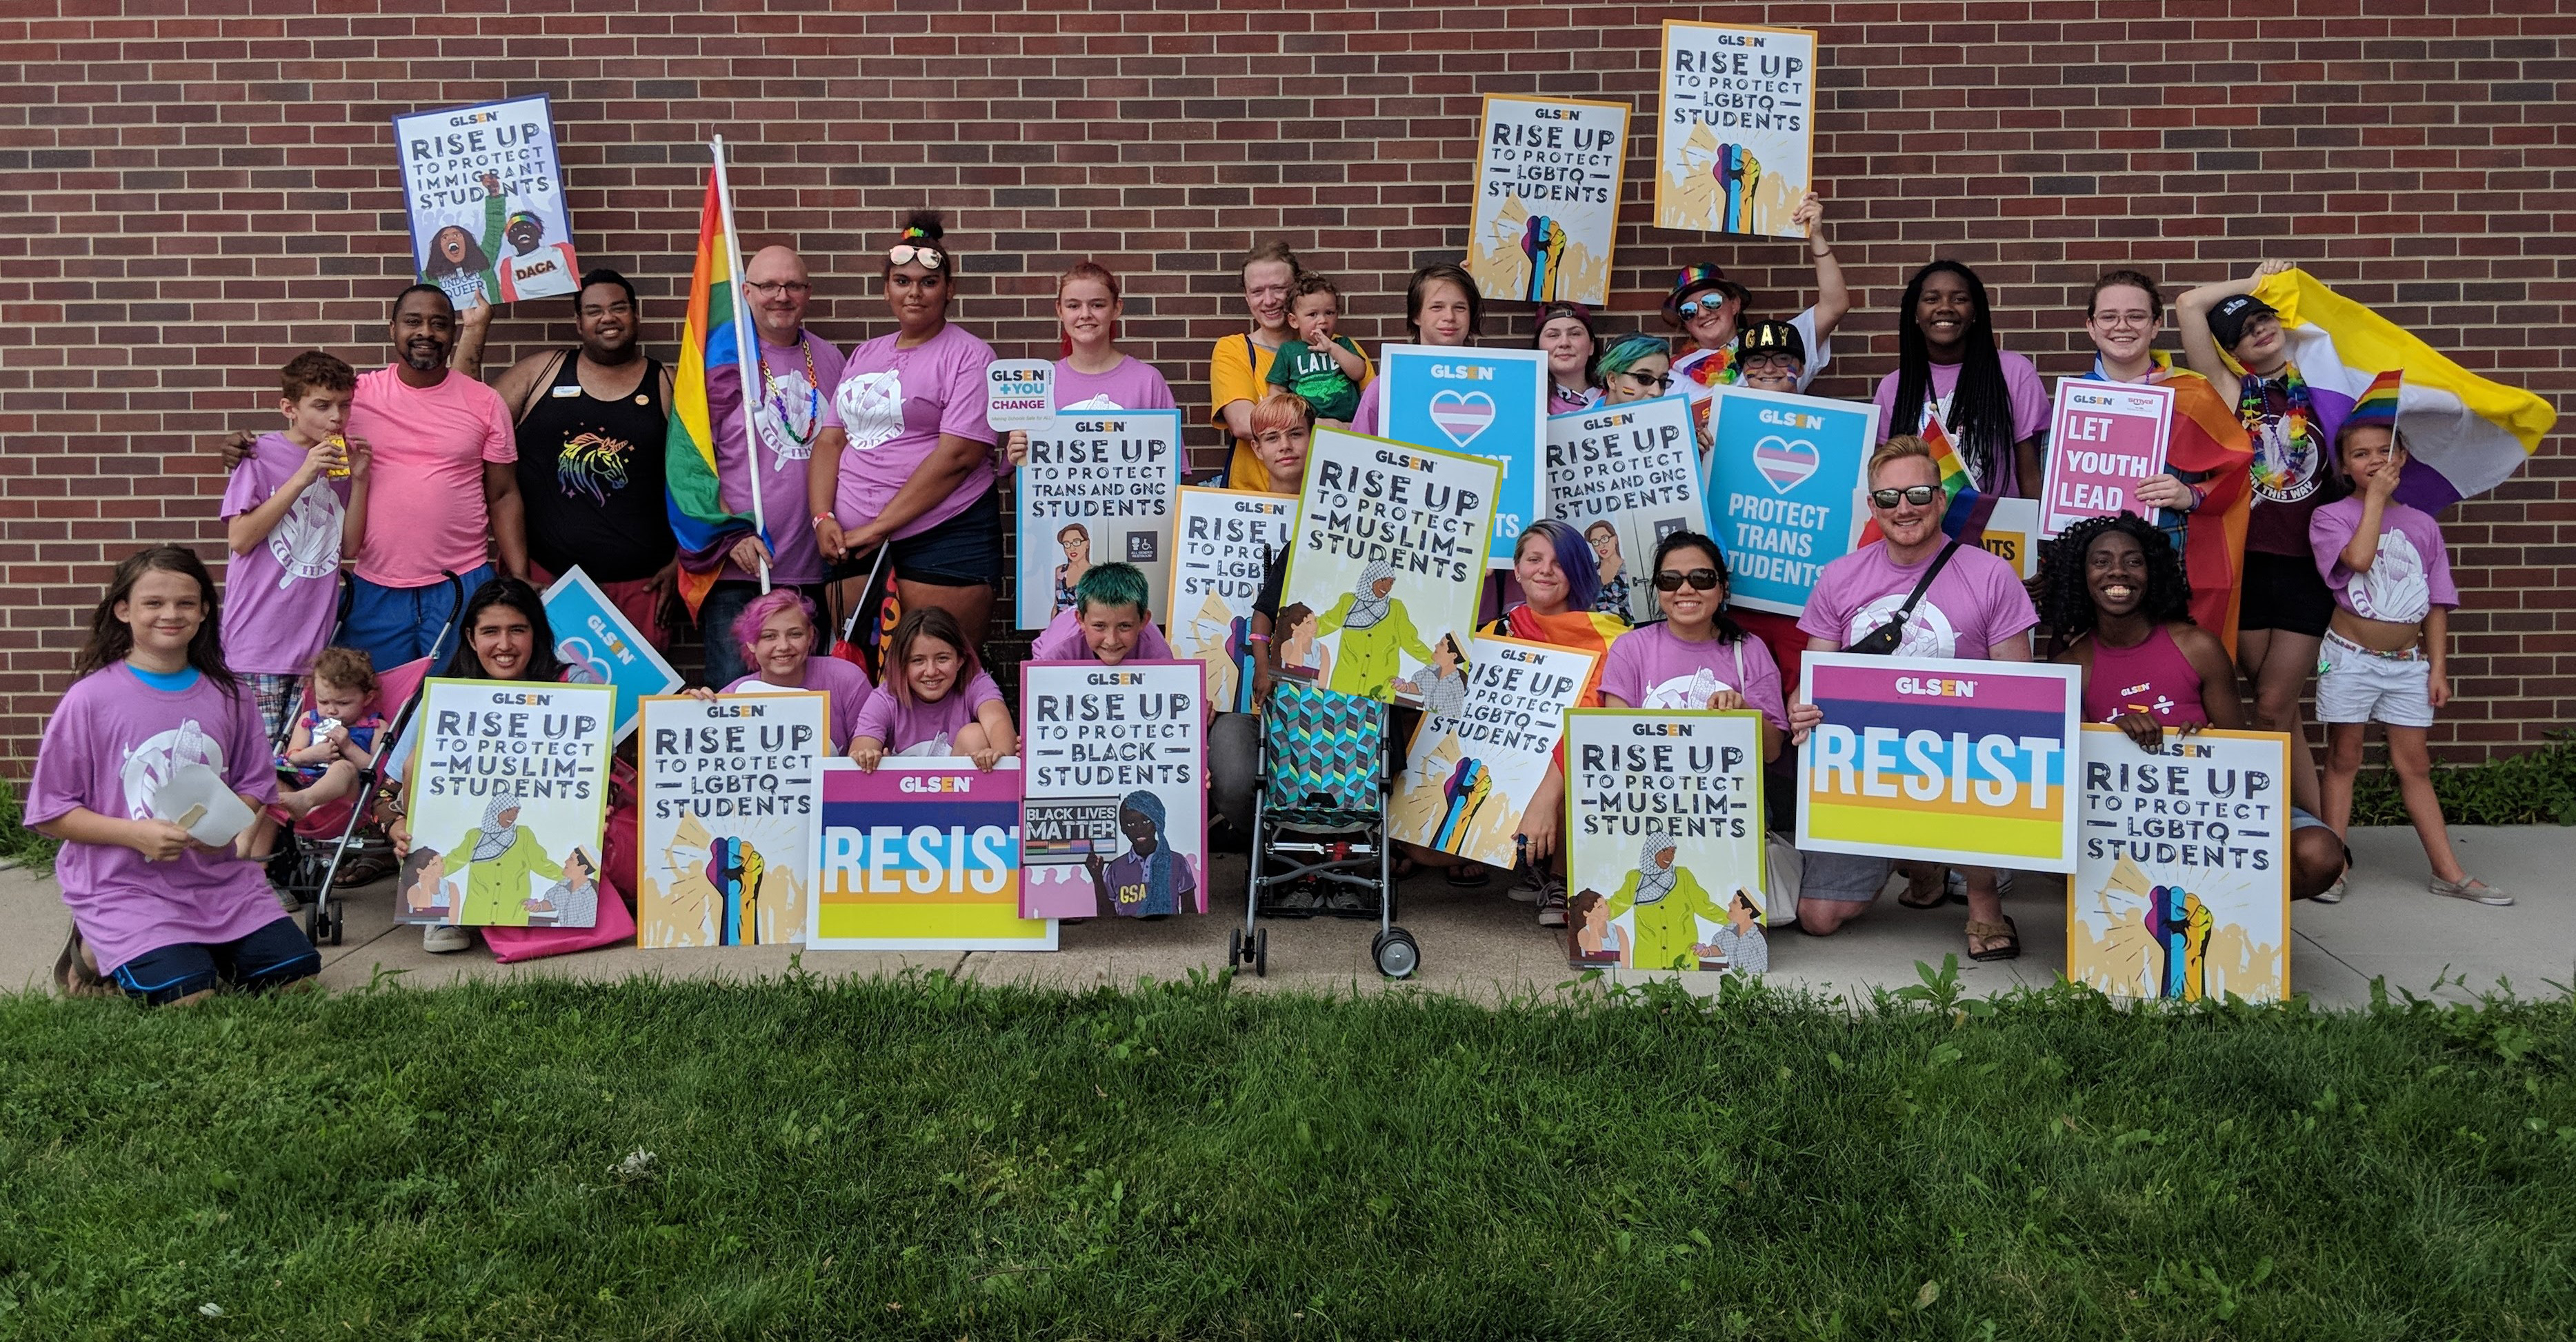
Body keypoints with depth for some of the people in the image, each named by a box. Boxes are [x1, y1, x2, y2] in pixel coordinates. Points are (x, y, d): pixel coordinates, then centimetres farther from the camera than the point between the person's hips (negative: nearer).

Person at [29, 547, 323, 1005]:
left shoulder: (227, 695, 5)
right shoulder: (90, 699, -7)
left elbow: (254, 784, 12)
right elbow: (49, 812, -4)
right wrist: (138, 834, -18)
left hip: (220, 877, 4)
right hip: (125, 885, -4)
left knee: (294, 971, -8)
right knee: (186, 995, -22)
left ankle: (196, 948, 18)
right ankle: (97, 954, 10)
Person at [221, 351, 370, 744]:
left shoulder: (341, 460, 12)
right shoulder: (261, 455, -4)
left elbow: (349, 547, 11)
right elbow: (240, 539, -12)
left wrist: (359, 479, 0)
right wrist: (302, 478, -15)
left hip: (315, 637, 5)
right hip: (259, 636, -5)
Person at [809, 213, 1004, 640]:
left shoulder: (968, 356, -2)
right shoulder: (864, 355, 19)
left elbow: (958, 455, -12)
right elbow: (830, 440, 15)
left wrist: (879, 526, -13)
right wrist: (823, 518, -3)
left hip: (946, 540, -6)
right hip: (853, 544, 6)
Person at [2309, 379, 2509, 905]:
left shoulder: (2422, 525, 8)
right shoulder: (2331, 516, -3)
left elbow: (2436, 604, 9)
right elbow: (2359, 556, -24)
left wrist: (2438, 667, 3)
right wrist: (2376, 498, -13)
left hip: (2408, 661, 3)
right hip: (2351, 657, -3)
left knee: (2414, 765, 7)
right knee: (2343, 759, 3)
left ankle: (2449, 872, 9)